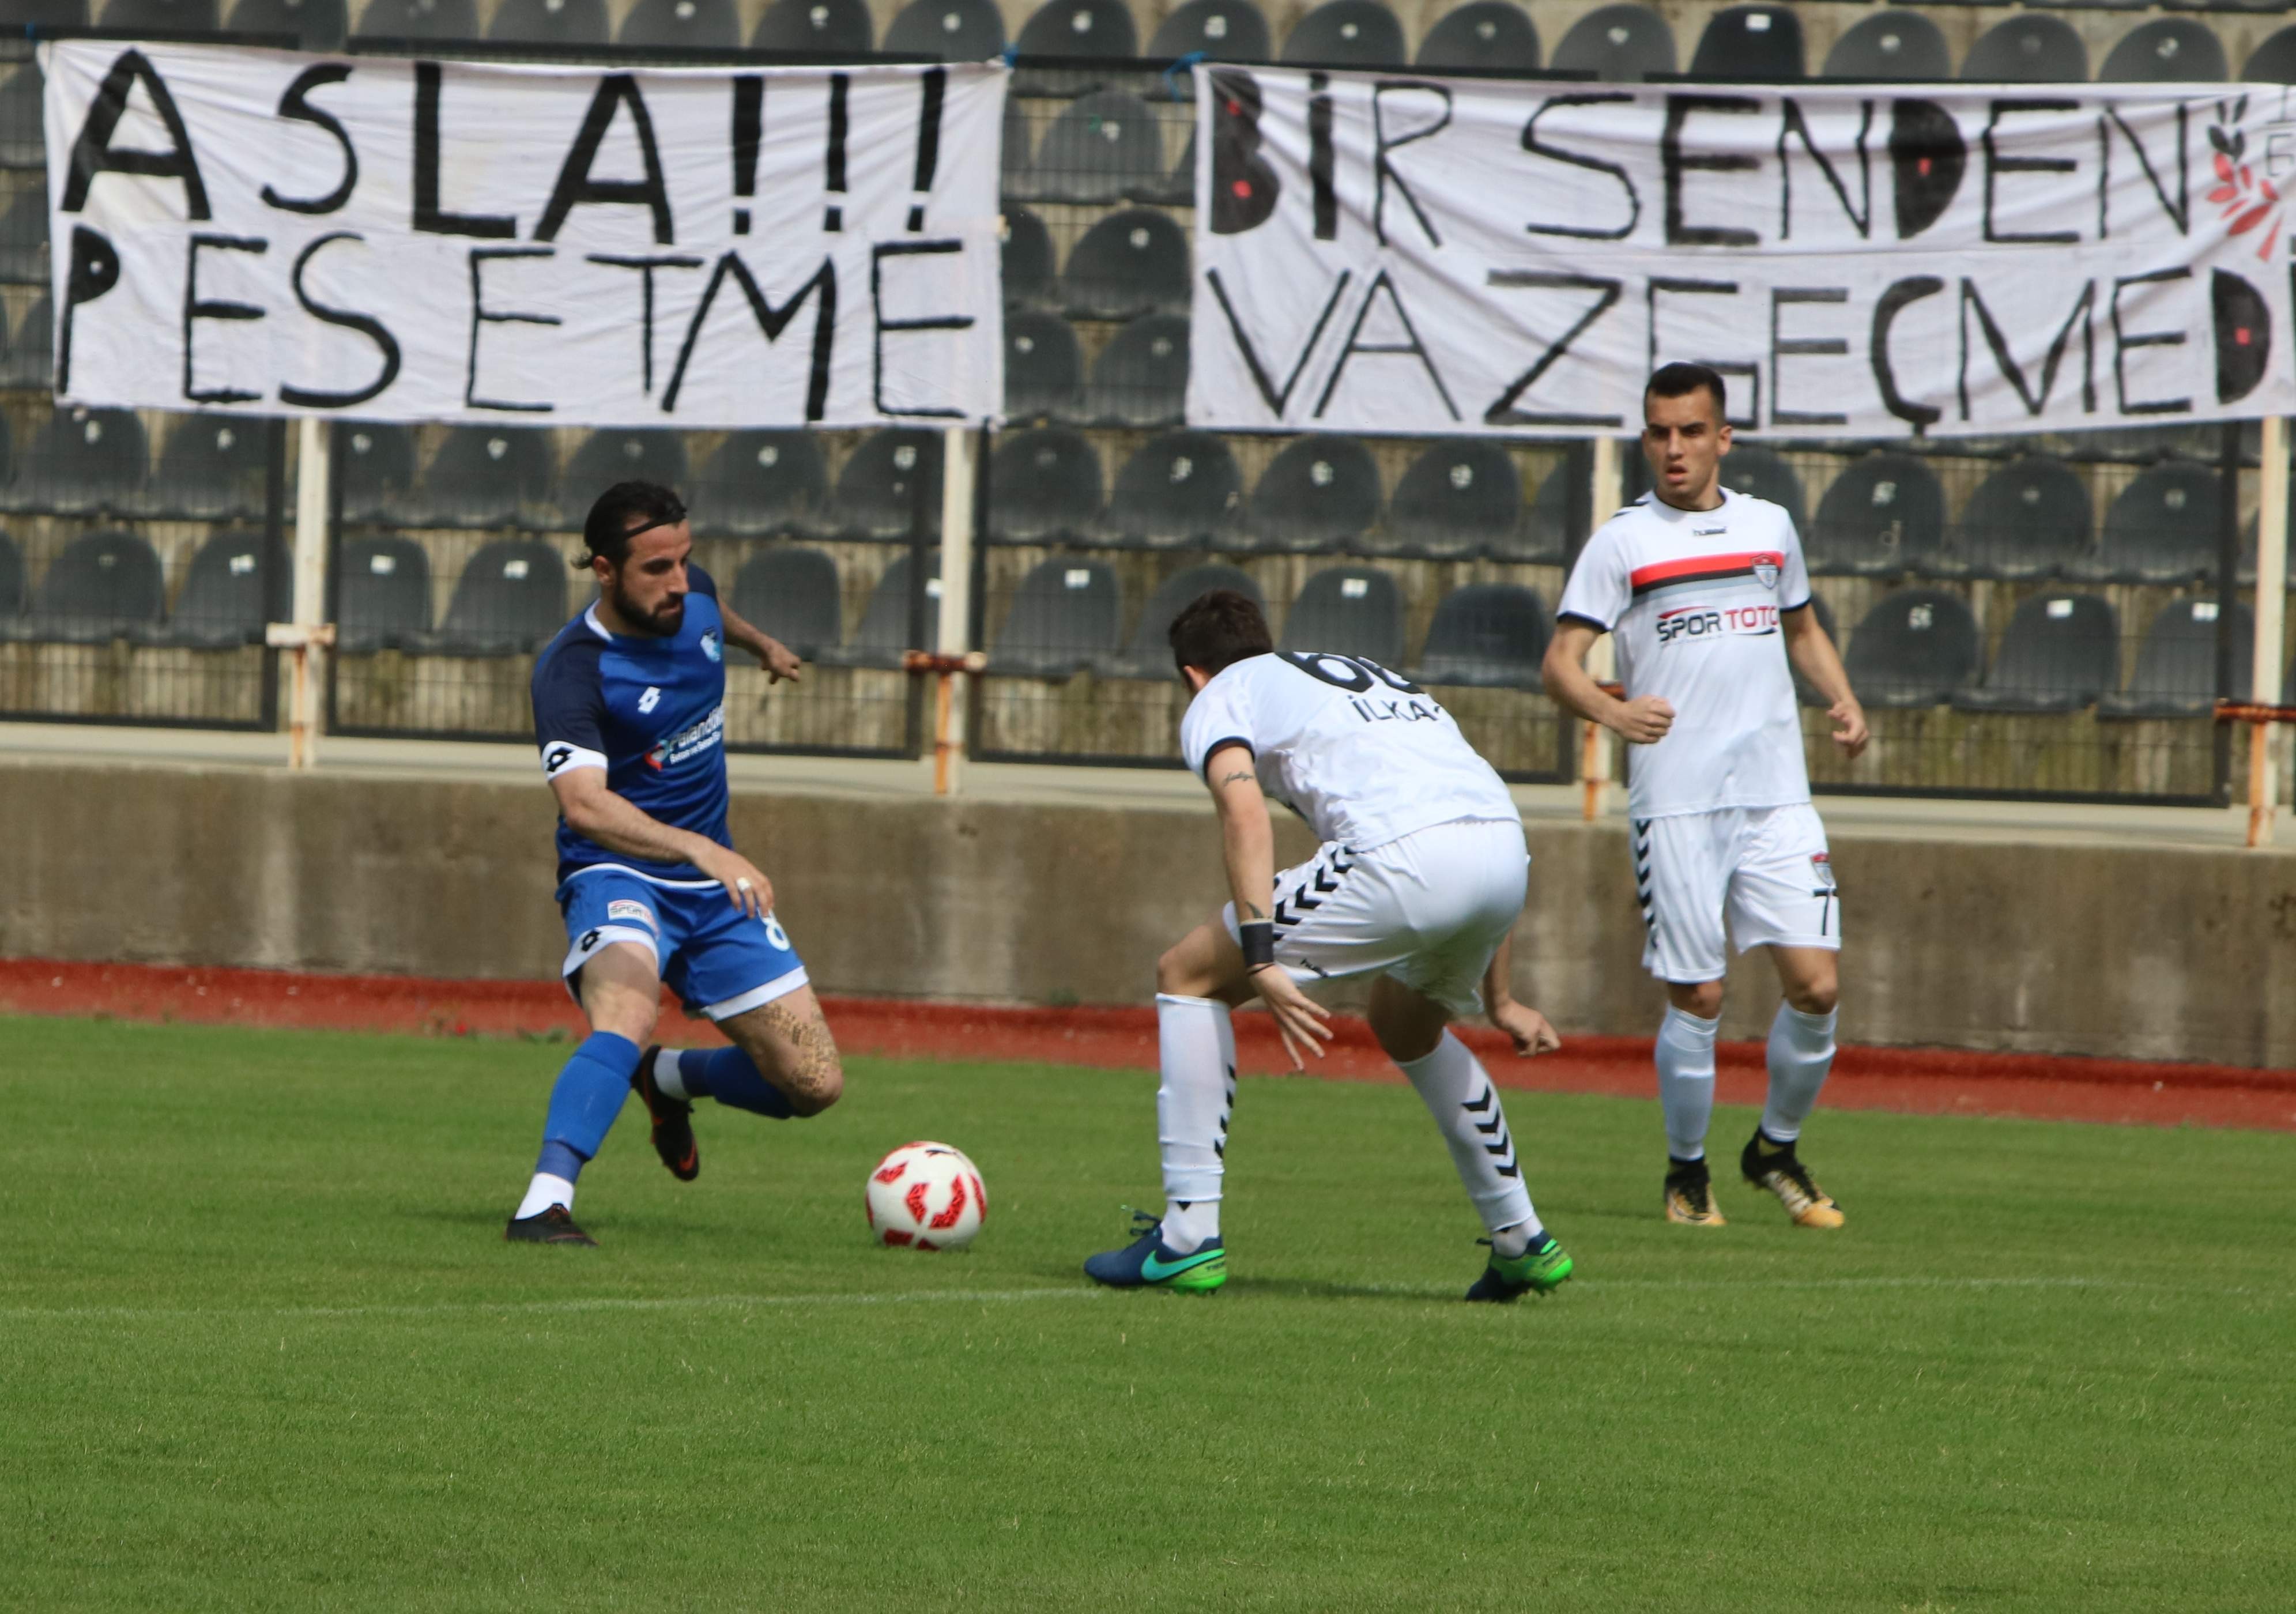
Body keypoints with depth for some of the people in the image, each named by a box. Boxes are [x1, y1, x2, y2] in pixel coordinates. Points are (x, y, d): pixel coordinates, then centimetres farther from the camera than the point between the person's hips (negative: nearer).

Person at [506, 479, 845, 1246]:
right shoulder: (573, 669, -25)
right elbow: (584, 804, -39)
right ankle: (545, 1203, -44)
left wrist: (761, 645, 47)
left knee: (813, 1084, 2)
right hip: (619, 875, -7)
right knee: (626, 1016, -39)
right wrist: (702, 850, -52)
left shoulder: (692, 596, -3)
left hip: (715, 888, 7)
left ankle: (668, 1079, 31)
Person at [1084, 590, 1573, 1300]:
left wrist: (1262, 961, -15)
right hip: (1506, 847, 7)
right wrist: (1498, 1002, 41)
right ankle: (1522, 1241, 33)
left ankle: (1187, 1238, 6)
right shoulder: (1375, 676, 38)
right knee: (1407, 1024, 36)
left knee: (1189, 975, 11)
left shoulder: (1220, 699, 18)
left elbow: (1244, 813, -5)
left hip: (1401, 858, -7)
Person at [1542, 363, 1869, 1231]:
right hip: (1675, 797, -3)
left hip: (1776, 793, 3)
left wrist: (1843, 702, 11)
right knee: (1697, 996, -4)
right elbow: (1561, 662, -4)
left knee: (1814, 985, -5)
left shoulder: (1770, 526, 14)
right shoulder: (1622, 541, 1)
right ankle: (1686, 1169, 15)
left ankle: (1777, 1149, 18)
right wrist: (1612, 710, -24)